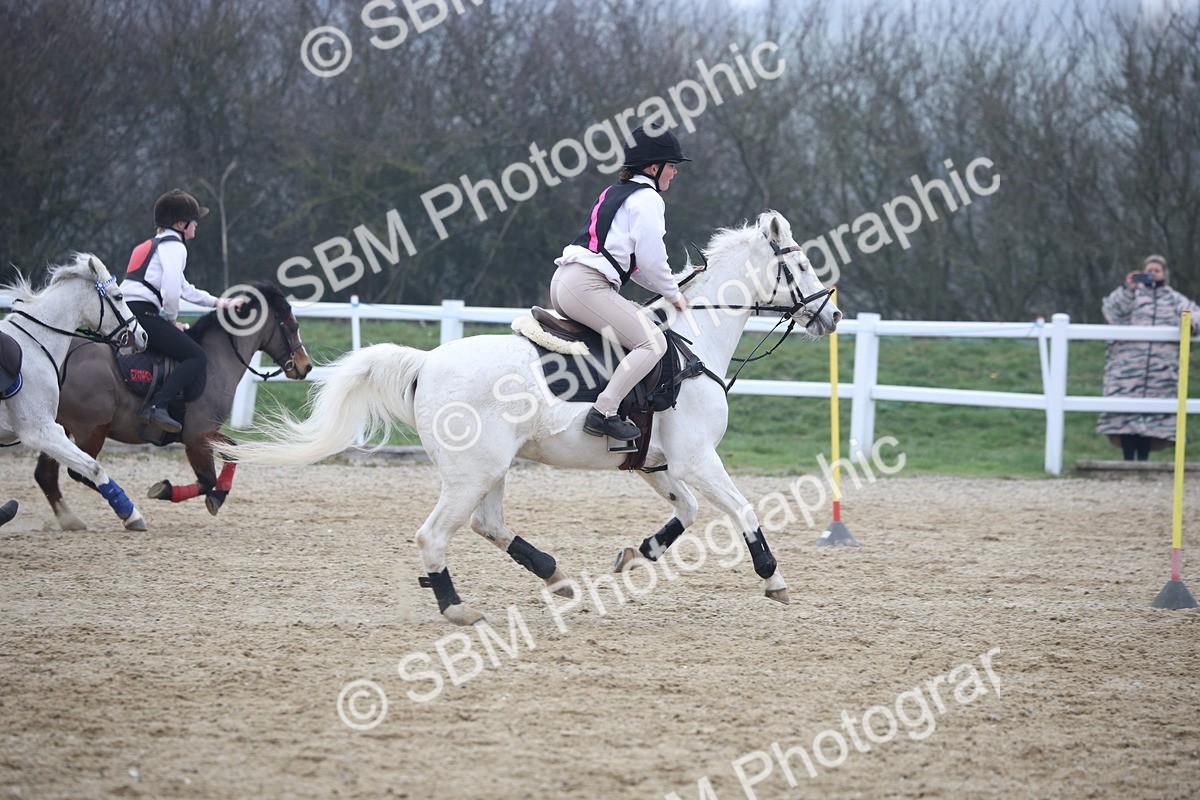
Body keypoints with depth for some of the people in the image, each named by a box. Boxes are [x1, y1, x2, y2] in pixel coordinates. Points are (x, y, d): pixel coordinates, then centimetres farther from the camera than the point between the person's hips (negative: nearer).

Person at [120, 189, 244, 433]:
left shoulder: (149, 245, 28)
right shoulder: (174, 246, -4)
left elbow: (184, 289, 33)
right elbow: (171, 291, -18)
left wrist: (220, 302, 31)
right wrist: (172, 320, -1)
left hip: (122, 311, 10)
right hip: (142, 313, -10)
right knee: (197, 358, -13)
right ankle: (157, 406, -30)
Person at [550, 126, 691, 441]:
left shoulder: (615, 193, 27)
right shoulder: (648, 198, -3)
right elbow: (651, 259, -9)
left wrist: (671, 285, 24)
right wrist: (674, 294, 6)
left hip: (564, 281, 10)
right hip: (587, 287, -10)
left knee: (644, 318, 25)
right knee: (653, 342, -13)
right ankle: (603, 412, -26)